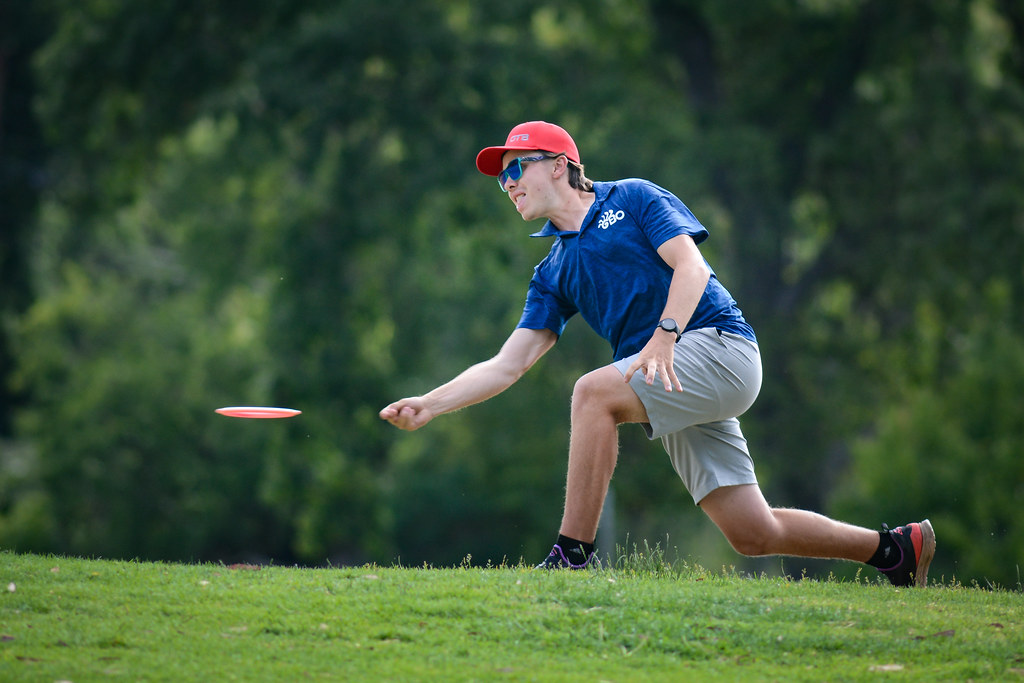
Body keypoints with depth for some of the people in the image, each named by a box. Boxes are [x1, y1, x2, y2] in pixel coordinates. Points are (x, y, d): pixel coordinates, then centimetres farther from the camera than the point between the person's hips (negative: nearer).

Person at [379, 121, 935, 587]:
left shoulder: (632, 198, 5)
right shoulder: (554, 273, 22)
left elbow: (691, 266, -8)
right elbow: (508, 365, 16)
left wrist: (664, 335, -24)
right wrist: (429, 405, 4)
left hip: (718, 343, -7)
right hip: (670, 385, 7)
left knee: (594, 392, -27)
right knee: (753, 535, -3)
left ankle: (573, 555, -26)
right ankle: (894, 548, 12)